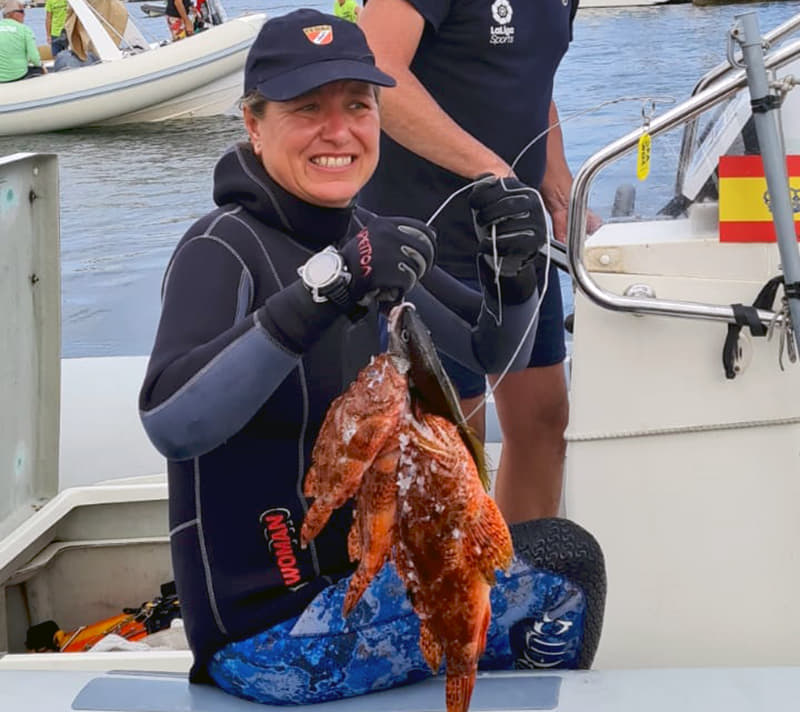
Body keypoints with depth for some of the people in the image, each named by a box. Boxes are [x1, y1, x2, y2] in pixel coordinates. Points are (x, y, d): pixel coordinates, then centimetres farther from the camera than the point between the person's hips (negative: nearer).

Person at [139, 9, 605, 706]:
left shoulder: (362, 235, 4)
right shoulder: (223, 249, -20)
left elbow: (489, 353, 13)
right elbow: (170, 426, -38)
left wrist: (513, 270, -9)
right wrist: (317, 292, -47)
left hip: (346, 583, 9)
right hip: (268, 635, -9)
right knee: (565, 565, -14)